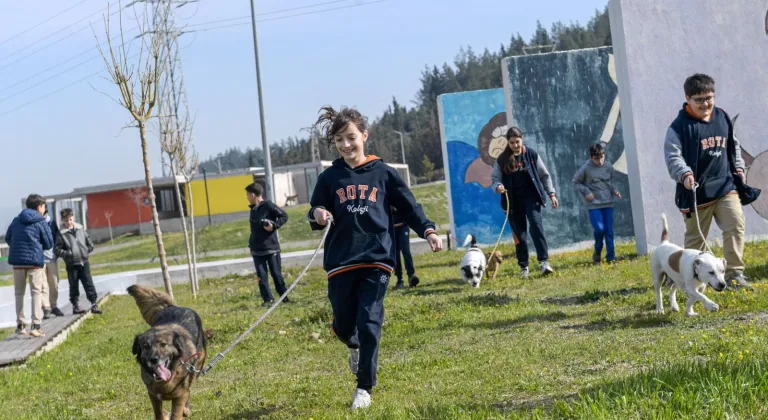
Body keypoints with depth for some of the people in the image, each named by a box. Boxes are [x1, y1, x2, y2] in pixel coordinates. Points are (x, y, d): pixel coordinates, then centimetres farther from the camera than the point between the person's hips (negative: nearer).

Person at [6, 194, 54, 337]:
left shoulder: (16, 220, 9)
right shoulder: (41, 222, -4)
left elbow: (8, 239, 15)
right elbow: (49, 244, -1)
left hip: (17, 261, 4)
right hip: (35, 261, -4)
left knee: (19, 293, 15)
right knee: (36, 292, -1)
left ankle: (20, 324, 16)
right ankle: (36, 325, -10)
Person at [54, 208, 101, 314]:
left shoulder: (81, 229, 5)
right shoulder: (61, 234, -7)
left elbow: (89, 243, 15)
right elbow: (57, 249, -10)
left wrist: (87, 250, 2)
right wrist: (68, 254, -19)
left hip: (84, 262, 3)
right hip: (71, 264, -3)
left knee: (89, 283, 2)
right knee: (74, 286, 6)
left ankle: (94, 304, 5)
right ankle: (75, 305, 15)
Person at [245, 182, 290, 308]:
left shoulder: (268, 206, -10)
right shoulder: (253, 209, 12)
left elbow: (284, 216, -10)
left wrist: (274, 226, -22)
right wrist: (251, 244, 17)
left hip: (271, 247, -6)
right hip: (257, 250, 6)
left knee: (276, 273, 0)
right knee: (261, 276, 0)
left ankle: (284, 296, 13)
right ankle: (268, 299, 4)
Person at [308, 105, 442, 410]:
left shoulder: (383, 173, 4)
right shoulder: (329, 178, 6)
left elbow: (408, 206, 7)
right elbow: (316, 216, 10)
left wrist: (428, 231, -8)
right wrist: (317, 216, -13)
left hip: (377, 259, -2)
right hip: (340, 262, 2)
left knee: (369, 324, -8)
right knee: (343, 324, 7)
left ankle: (364, 387, 4)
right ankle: (355, 347, 44)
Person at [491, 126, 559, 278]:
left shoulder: (531, 155, 1)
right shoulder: (502, 159, 2)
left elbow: (544, 175, 7)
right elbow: (495, 178, 5)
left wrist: (551, 194, 4)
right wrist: (498, 186, -19)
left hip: (531, 197, -1)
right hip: (513, 201, 1)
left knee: (536, 226, -19)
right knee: (519, 233, 5)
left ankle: (544, 261, -18)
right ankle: (524, 267, 15)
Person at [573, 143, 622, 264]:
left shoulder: (609, 167, 2)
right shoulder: (586, 169, -8)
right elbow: (576, 182, 3)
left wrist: (614, 191, -2)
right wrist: (586, 191, -10)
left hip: (608, 204, 3)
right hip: (593, 205, -3)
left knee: (609, 231, 3)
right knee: (599, 229, -15)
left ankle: (610, 257, 10)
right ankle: (597, 252, 10)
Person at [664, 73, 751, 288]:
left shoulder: (723, 118, 9)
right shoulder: (680, 126, -11)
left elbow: (733, 146, 23)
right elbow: (672, 156, -18)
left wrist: (738, 167, 12)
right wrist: (684, 174, -34)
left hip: (725, 186, 4)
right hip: (696, 191, -4)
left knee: (735, 225, -12)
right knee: (695, 238, 7)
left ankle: (734, 273, -5)